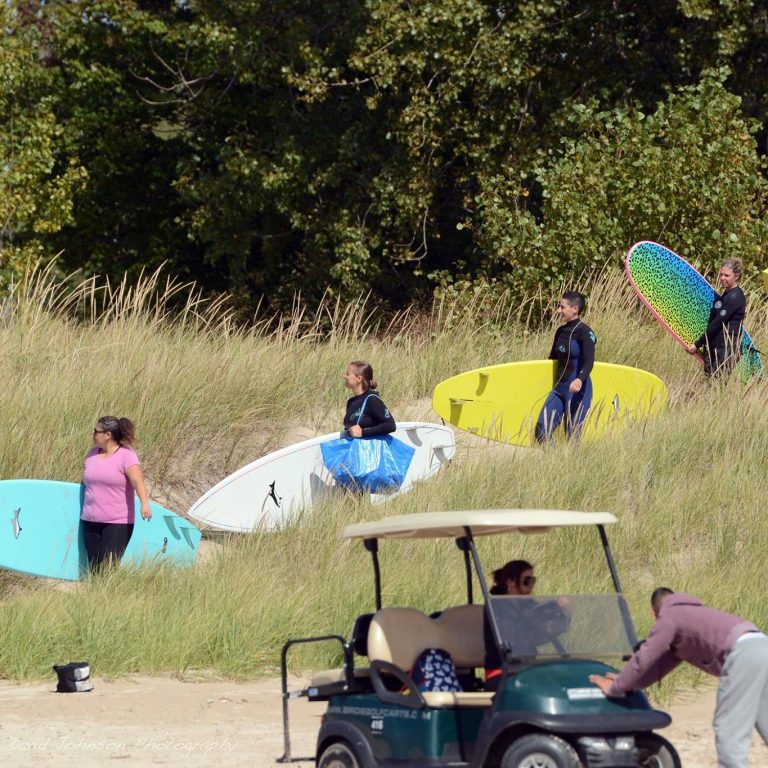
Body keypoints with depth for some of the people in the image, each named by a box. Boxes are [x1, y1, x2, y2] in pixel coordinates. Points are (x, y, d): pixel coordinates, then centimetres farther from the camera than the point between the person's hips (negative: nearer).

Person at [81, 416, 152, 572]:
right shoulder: (92, 454, 13)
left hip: (117, 523, -6)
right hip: (91, 522, 6)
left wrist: (144, 503, -35)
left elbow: (137, 481, -20)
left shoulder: (126, 455, -7)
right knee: (94, 569, 3)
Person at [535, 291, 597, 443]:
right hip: (559, 388, 7)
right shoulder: (561, 332, 12)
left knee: (572, 435, -6)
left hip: (577, 391, -7)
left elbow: (589, 362, -23)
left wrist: (580, 379, -40)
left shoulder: (585, 333, -11)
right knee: (541, 430, -4)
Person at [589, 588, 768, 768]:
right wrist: (626, 680, 39)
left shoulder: (668, 618, 10)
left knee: (728, 732, -5)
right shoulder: (692, 615, 35)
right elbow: (665, 662, 36)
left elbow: (644, 658, 6)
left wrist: (615, 688, 17)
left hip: (743, 652, -9)